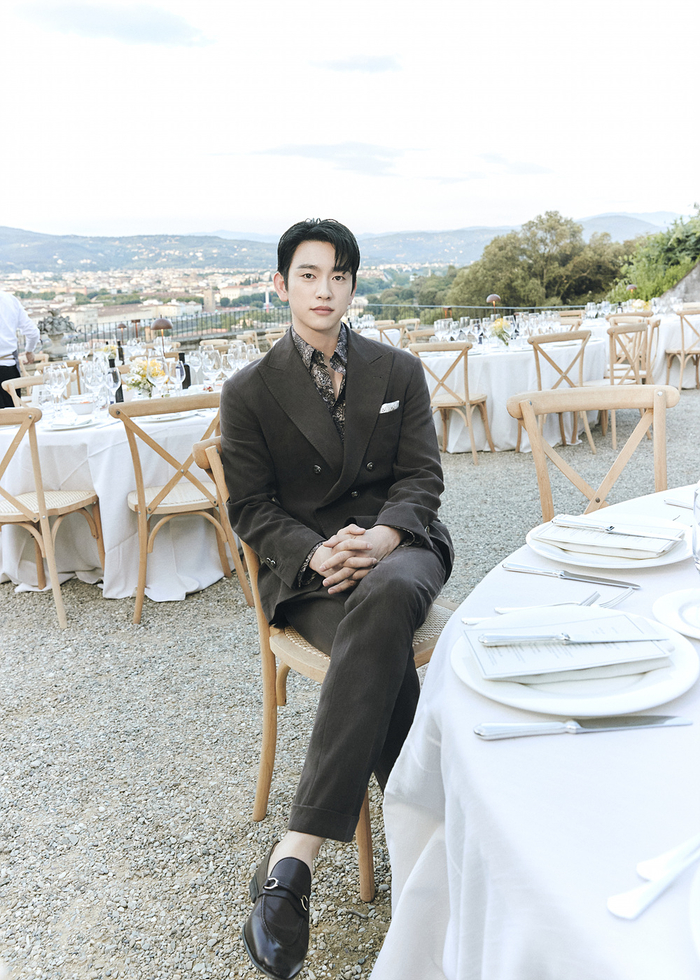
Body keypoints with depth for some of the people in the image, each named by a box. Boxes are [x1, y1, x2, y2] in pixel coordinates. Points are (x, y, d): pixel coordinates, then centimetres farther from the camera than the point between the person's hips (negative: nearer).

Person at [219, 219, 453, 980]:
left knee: (385, 597, -38)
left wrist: (383, 536, -16)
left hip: (396, 546, 1)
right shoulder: (249, 391, 7)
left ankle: (295, 857, -35)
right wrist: (317, 552, -17)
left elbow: (421, 478, 7)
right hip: (306, 566, 0)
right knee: (388, 668, -34)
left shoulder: (399, 372, 13)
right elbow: (251, 508, 4)